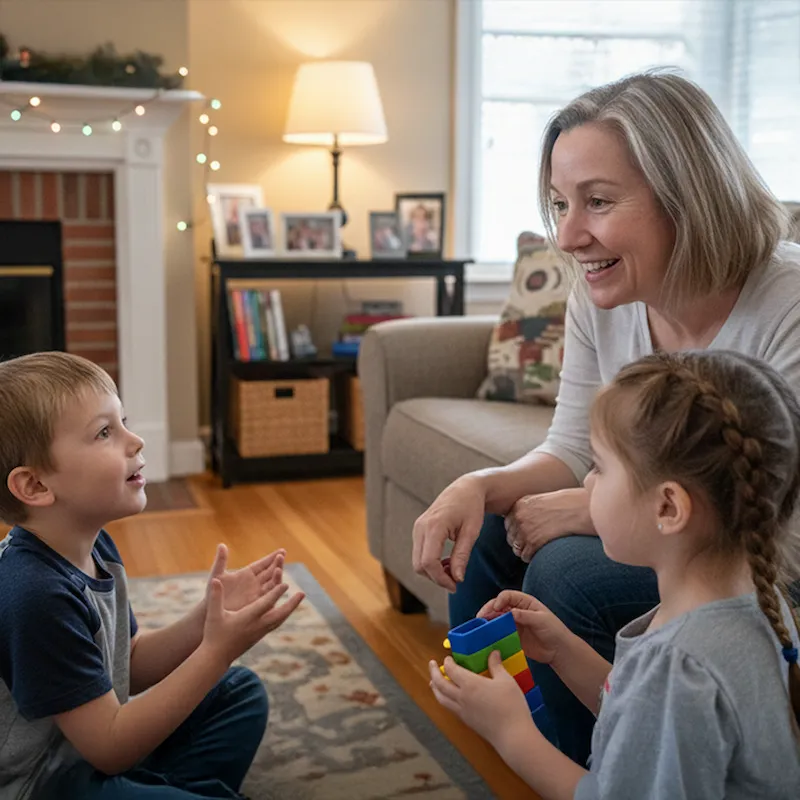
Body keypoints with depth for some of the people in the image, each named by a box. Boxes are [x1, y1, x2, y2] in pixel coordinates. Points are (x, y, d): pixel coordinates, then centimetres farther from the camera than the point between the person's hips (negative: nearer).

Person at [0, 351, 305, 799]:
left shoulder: (94, 546, -2)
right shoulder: (38, 595, -29)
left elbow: (132, 667, 7)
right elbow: (110, 749, -23)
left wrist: (209, 619, -9)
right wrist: (218, 650, -25)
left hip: (93, 745, 9)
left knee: (241, 693, 17)